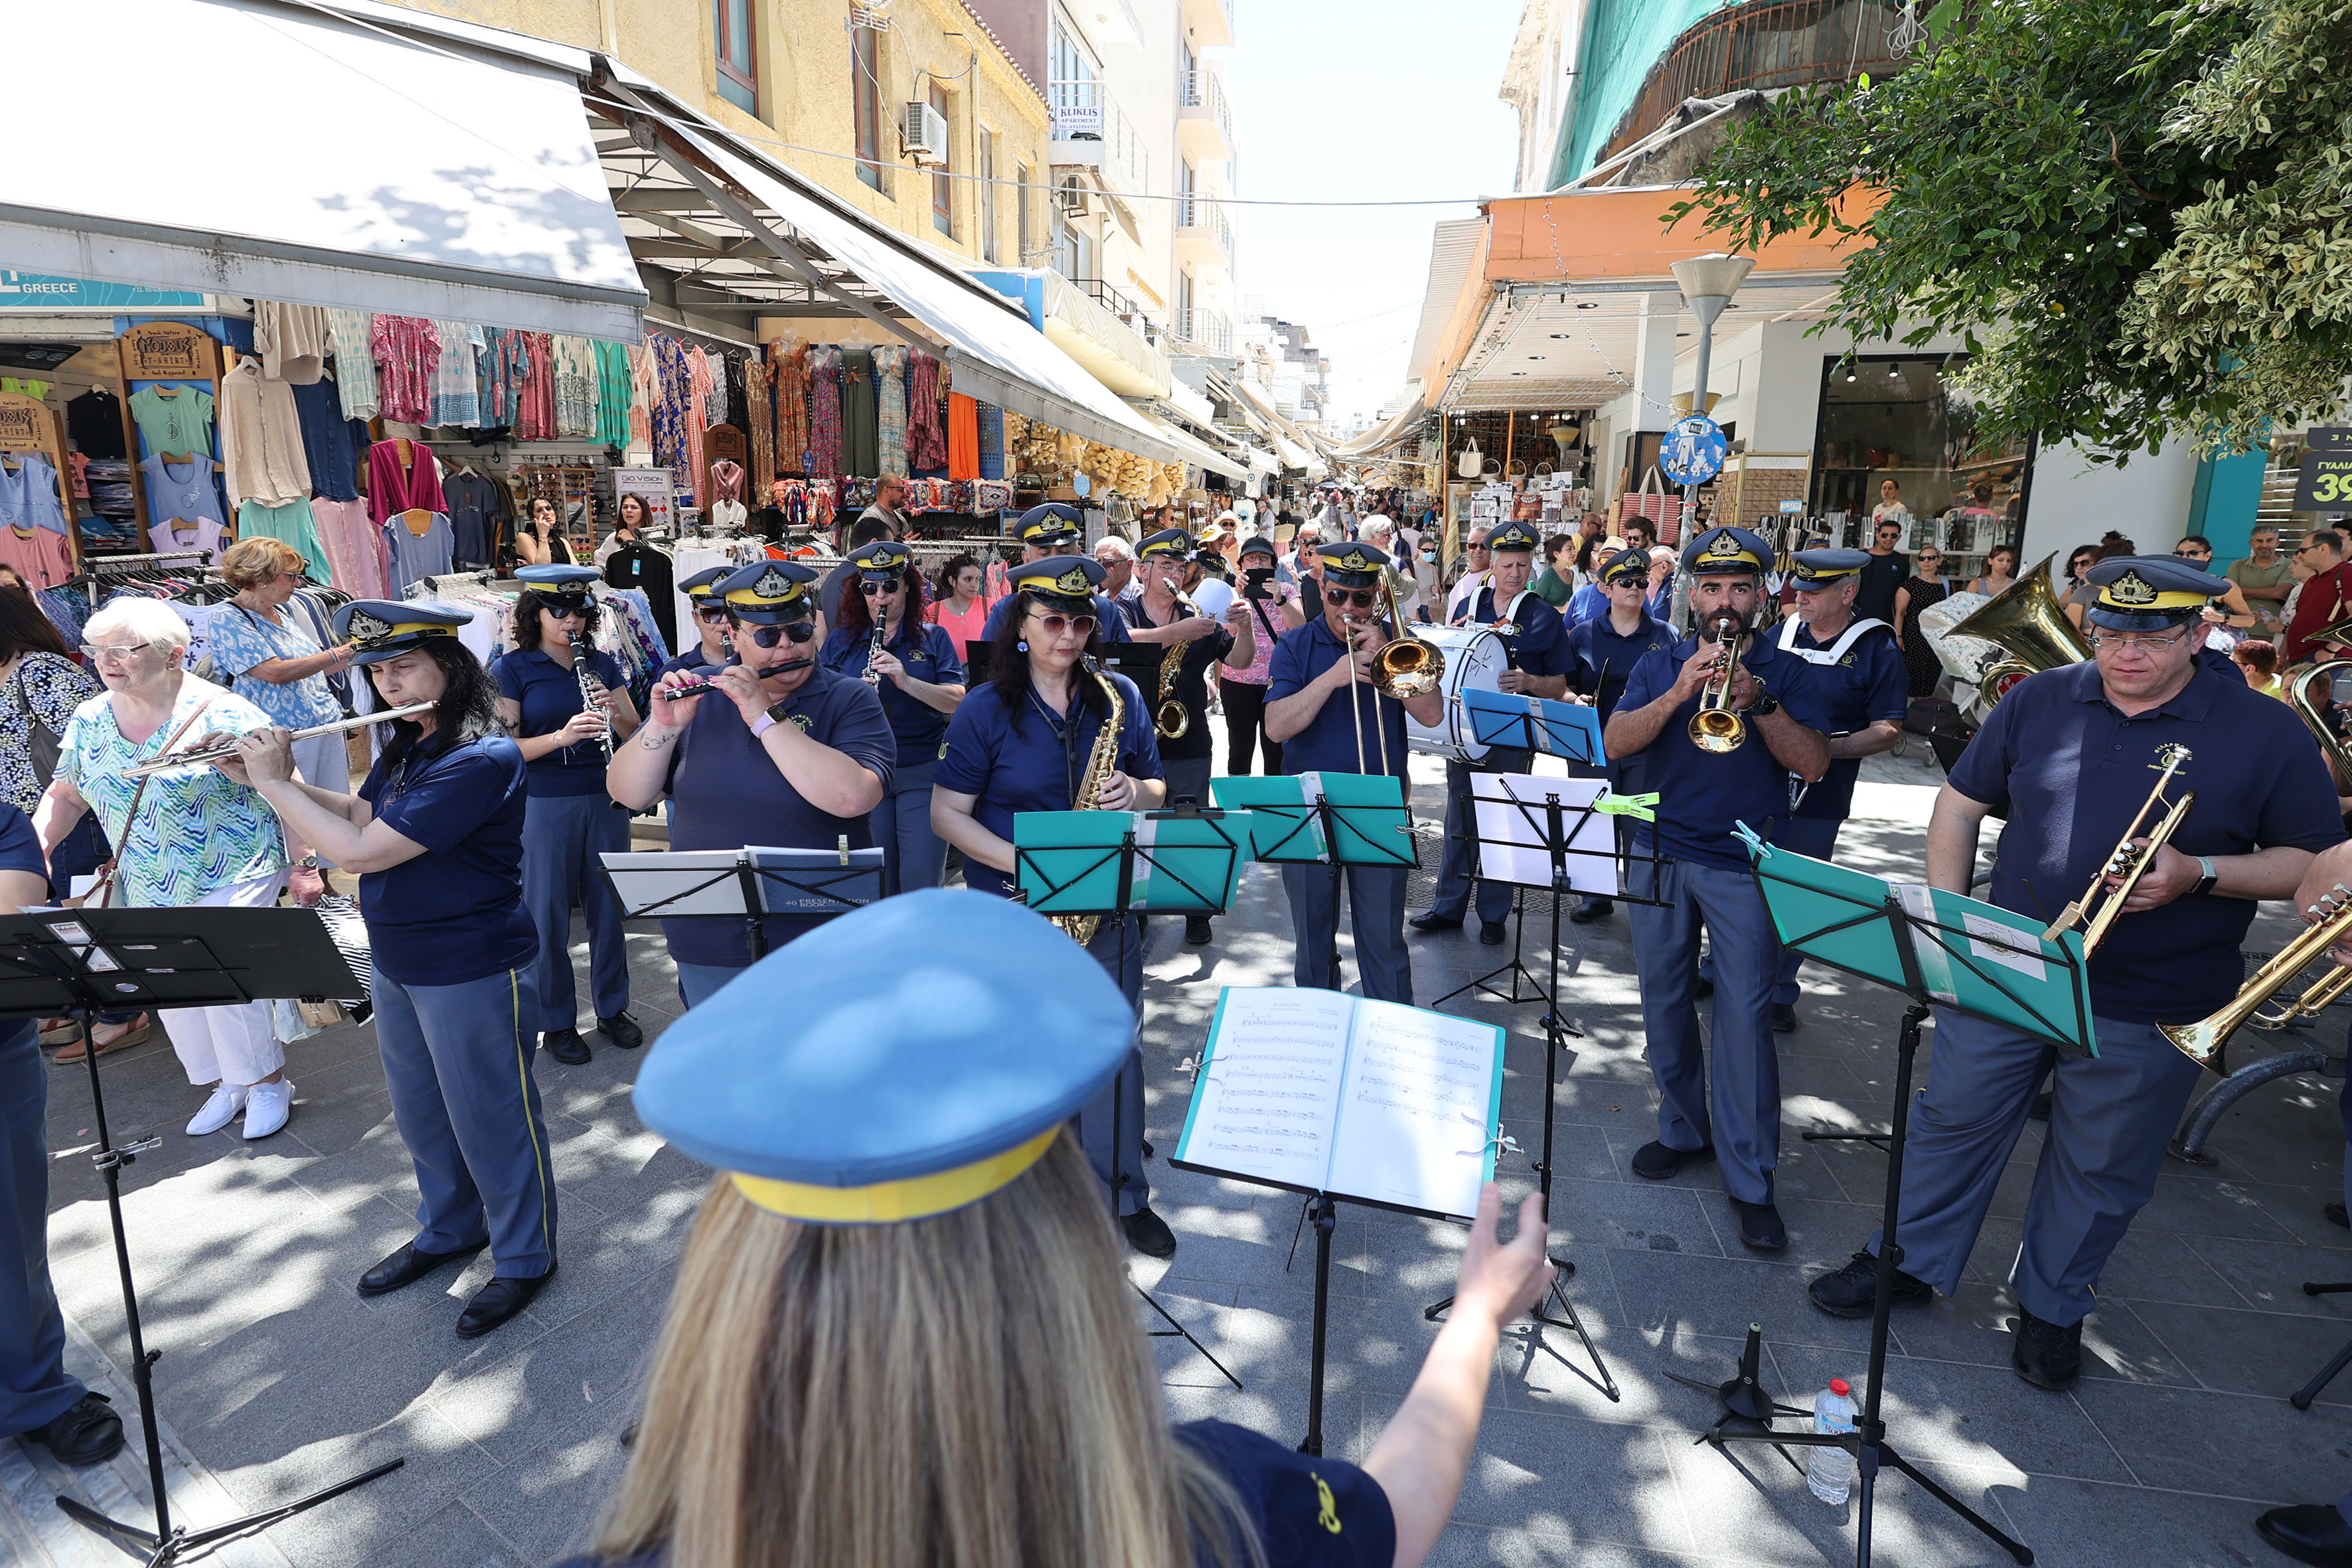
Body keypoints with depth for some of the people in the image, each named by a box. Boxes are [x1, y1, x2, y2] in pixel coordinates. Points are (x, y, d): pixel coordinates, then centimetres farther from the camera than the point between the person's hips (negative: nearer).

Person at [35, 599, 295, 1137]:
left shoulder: (223, 715, -14)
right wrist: (35, 844, -1)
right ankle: (224, 1086, 27)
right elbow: (65, 794, 18)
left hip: (232, 876, -7)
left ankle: (267, 1083, 8)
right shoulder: (89, 721, 5)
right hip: (149, 892, 7)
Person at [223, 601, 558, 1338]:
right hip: (397, 965, 9)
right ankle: (448, 1230, 45)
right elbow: (362, 815, 17)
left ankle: (524, 1259, 26)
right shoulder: (405, 746, 5)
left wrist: (274, 783, -14)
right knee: (419, 1112, 24)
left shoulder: (481, 760, -26)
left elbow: (359, 851, -26)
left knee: (491, 1121, 6)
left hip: (471, 973, -9)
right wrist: (270, 777, 6)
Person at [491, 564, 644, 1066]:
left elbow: (636, 736, 5)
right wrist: (562, 736, -25)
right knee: (548, 913, 5)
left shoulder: (602, 664, 7)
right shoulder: (513, 668, -3)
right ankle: (557, 1022, 20)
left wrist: (616, 716, -16)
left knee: (609, 906, 11)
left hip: (605, 799, 3)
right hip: (545, 804, -3)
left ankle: (612, 1008, 27)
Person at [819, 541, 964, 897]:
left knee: (922, 883, -5)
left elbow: (956, 700, -4)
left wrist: (907, 682, -20)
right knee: (875, 884, 5)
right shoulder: (839, 641, 9)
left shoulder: (933, 638, 6)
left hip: (922, 774, -1)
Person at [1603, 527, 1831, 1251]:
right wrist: (1680, 691, -19)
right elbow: (1615, 743, -7)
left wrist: (1760, 701, -19)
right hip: (1661, 856, 3)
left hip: (1746, 866, -2)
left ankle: (1750, 1180, 5)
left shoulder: (1787, 672, 5)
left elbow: (1814, 764, -7)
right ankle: (1685, 1129, 30)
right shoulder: (1660, 664, 8)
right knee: (1665, 1005, 11)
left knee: (1745, 1017, -5)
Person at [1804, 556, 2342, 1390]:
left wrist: (2200, 874, -20)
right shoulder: (2040, 701, 0)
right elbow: (1960, 804, 7)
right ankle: (1910, 1260, 30)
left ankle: (2053, 1305, 35)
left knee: (2101, 1167, 14)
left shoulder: (2266, 733, -6)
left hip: (2147, 1010, -2)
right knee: (1954, 1120, 12)